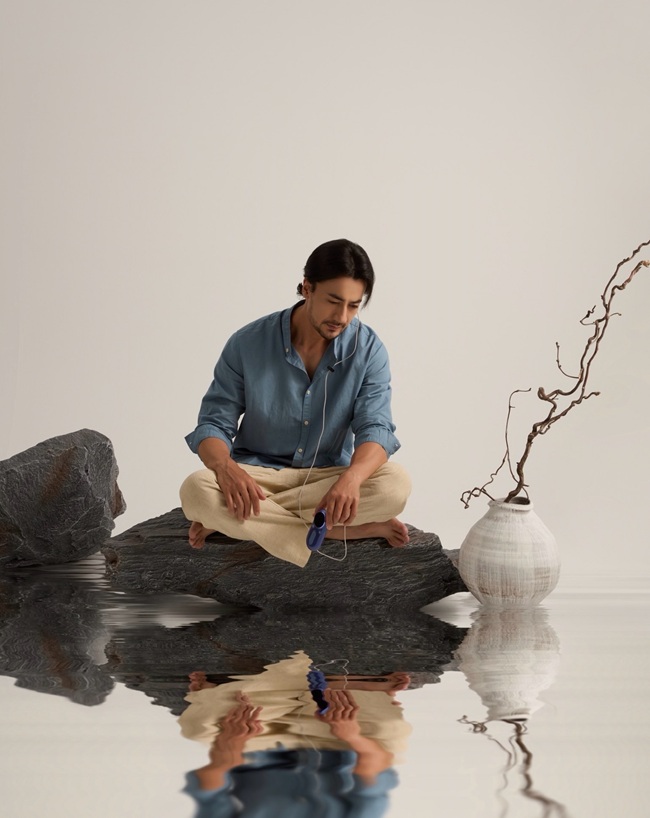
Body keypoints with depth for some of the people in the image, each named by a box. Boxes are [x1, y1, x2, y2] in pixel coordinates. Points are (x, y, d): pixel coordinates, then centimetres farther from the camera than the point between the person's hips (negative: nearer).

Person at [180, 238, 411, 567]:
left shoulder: (368, 349, -8)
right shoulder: (248, 343, -10)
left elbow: (375, 428, -17)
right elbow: (213, 424, -8)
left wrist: (351, 479, -40)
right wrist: (226, 467, -33)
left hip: (330, 476, 1)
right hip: (257, 474, -1)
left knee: (395, 484, -30)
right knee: (196, 491, -32)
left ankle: (238, 522, -24)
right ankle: (354, 530, -28)